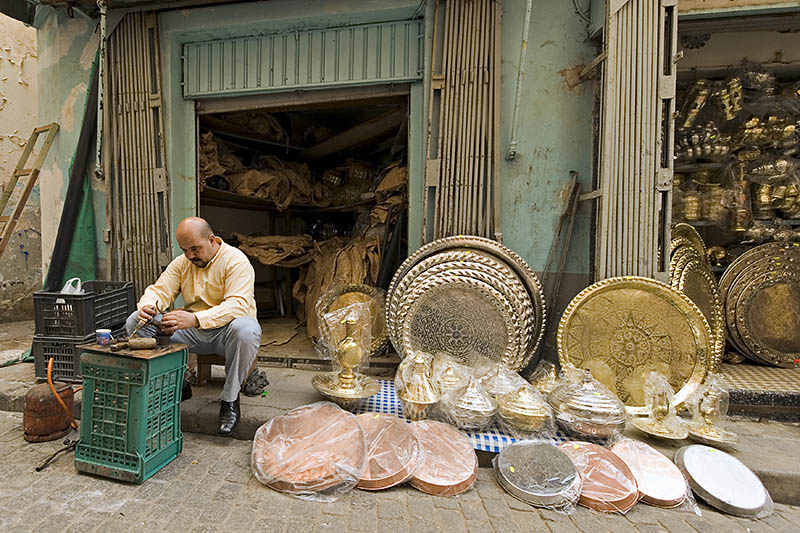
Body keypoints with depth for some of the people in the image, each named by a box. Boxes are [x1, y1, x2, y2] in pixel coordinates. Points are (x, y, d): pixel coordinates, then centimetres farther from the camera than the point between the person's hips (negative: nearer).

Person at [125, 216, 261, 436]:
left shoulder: (236, 261, -15)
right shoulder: (181, 263, 8)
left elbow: (239, 304, -28)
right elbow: (160, 290, 5)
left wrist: (195, 319, -41)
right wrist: (147, 306, -21)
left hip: (225, 331, -6)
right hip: (192, 334, 6)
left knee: (246, 330, -39)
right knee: (135, 322, -5)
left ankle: (230, 401, -17)